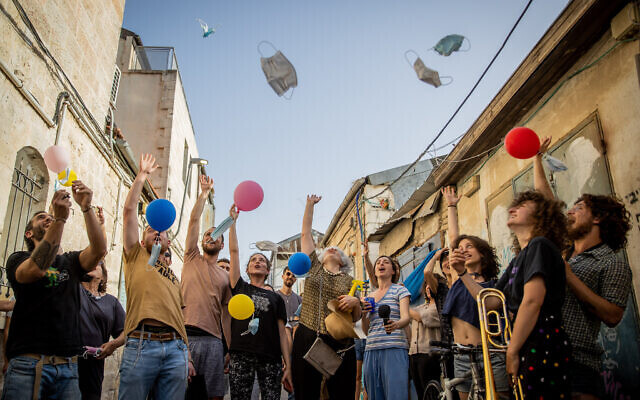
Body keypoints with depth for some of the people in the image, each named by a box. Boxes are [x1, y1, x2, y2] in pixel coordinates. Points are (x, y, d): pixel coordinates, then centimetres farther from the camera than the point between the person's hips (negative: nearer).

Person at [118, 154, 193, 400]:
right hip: (141, 344, -3)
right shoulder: (136, 257, 17)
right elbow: (129, 209, 10)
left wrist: (187, 357, 15)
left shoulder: (175, 278, 26)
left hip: (175, 348, 4)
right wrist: (142, 175, 13)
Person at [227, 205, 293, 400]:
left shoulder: (276, 298, 16)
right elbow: (234, 251, 8)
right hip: (241, 354, -1)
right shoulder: (240, 287, 15)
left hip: (270, 357, 1)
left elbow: (282, 333, 10)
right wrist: (233, 221, 7)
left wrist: (288, 366, 1)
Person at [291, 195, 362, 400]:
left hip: (339, 342, 1)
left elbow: (356, 317, 13)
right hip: (307, 338, 0)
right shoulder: (313, 268, 14)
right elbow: (305, 233, 15)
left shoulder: (349, 280, 14)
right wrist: (310, 204, 19)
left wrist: (355, 302, -9)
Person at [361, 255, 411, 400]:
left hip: (394, 350, -5)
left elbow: (406, 317, -11)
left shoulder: (400, 290, 5)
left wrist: (396, 324, -33)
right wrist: (363, 315, -1)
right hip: (371, 350, 5)